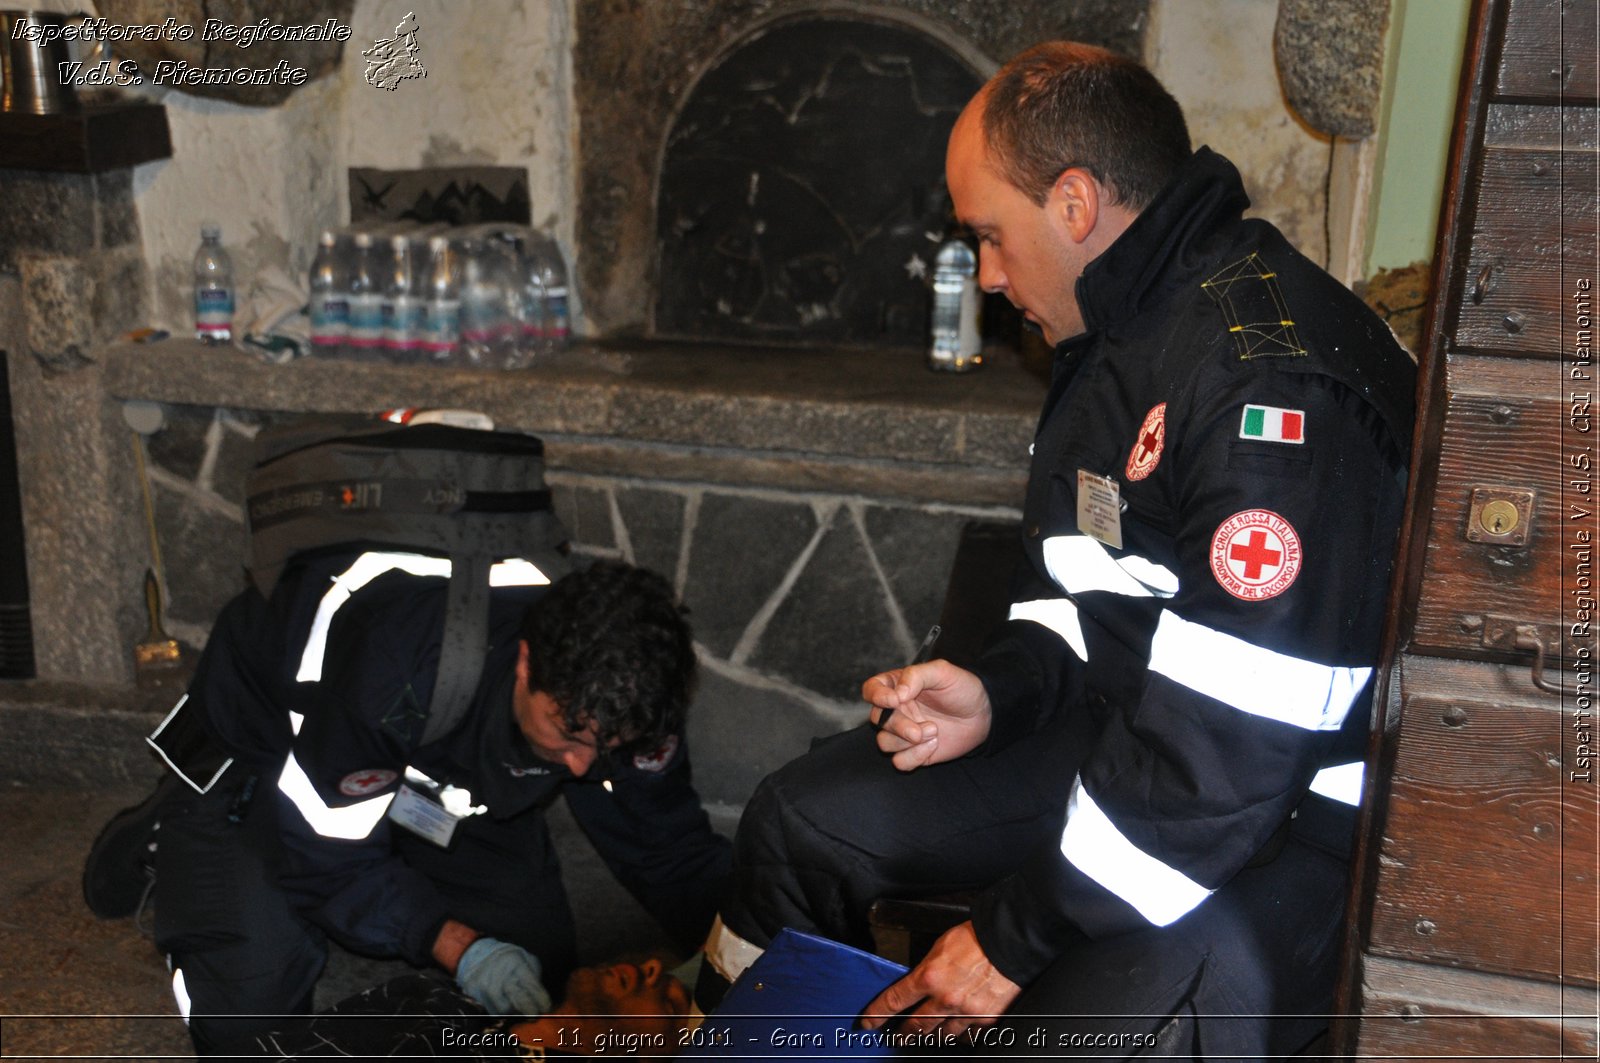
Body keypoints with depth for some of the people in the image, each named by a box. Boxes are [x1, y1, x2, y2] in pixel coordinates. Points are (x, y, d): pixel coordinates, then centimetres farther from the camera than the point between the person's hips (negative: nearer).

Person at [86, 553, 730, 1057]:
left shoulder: (613, 692, -28)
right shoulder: (393, 668, -45)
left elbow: (672, 849, -15)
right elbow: (326, 854, -32)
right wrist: (458, 946, -38)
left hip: (446, 773, 5)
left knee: (537, 961, -3)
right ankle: (165, 851, 14)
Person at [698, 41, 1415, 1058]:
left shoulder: (1275, 381, -26)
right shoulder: (1118, 334, 7)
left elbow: (1234, 749, -28)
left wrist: (1016, 937, -20)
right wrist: (999, 691, -4)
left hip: (1302, 801, -9)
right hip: (1129, 723, 9)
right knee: (803, 819, 9)